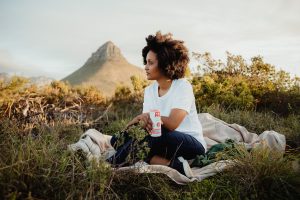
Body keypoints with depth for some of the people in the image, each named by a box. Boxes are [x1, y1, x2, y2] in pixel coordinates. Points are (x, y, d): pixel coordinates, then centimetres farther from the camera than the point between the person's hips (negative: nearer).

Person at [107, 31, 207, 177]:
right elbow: (145, 119, -4)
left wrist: (146, 117, -15)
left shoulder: (183, 86, -13)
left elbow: (171, 124, -26)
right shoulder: (149, 90, 6)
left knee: (159, 134, -37)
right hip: (164, 143, 7)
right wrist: (144, 122, -28)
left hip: (192, 144, -6)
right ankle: (172, 165, -23)